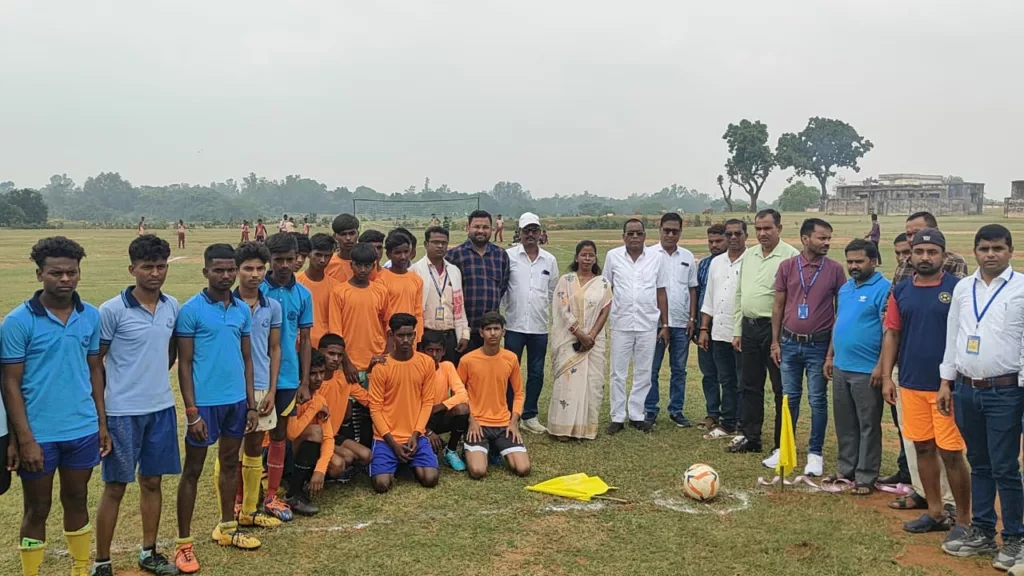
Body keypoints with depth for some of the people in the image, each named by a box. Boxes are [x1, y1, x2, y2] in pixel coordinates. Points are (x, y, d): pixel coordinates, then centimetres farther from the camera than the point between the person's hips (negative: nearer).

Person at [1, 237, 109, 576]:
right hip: (40, 435, -4)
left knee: (77, 501, 18)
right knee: (37, 510, 11)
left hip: (83, 430, 4)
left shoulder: (91, 316, 1)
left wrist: (102, 423, 8)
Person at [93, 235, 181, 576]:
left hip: (162, 408, 5)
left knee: (152, 481, 14)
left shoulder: (172, 306, 3)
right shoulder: (112, 310, -11)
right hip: (123, 412, -4)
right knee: (115, 486, 5)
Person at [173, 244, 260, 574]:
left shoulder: (243, 310, 6)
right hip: (205, 401, -5)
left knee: (230, 463, 17)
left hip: (236, 400, 5)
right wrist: (191, 411, -13)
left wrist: (251, 403, 8)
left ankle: (227, 528, 33)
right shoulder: (190, 310, -9)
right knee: (193, 470, 5)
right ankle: (183, 542, 15)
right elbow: (184, 364, -9)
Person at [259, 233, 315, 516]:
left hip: (288, 378, 3)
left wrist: (305, 382, 4)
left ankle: (271, 496, 24)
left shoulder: (303, 295, 2)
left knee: (279, 435, 12)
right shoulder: (256, 291, -8)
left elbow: (305, 339, 7)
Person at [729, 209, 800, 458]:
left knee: (782, 390, 1)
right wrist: (737, 330, 14)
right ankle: (750, 437, 26)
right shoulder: (748, 256, 12)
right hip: (749, 327, 7)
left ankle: (782, 445, 10)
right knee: (751, 386, 15)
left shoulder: (791, 256, -10)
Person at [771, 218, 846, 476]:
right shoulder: (787, 267, 0)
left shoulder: (835, 269, -3)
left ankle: (815, 453, 17)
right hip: (790, 343, 2)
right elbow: (778, 306, 6)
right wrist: (775, 342, 4)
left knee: (818, 400, 5)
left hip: (819, 345, -1)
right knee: (789, 397, 11)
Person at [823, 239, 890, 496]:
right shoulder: (845, 288, 13)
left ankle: (866, 477, 11)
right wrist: (830, 356, 16)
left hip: (866, 371, -8)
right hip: (841, 367, 8)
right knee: (844, 423, 16)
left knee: (868, 425, 3)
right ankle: (845, 469, 28)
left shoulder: (883, 288, -12)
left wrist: (881, 366, -19)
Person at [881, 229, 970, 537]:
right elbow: (892, 334, 9)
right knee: (923, 449, 13)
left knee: (951, 454, -1)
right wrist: (887, 377, 4)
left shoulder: (957, 288, -5)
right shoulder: (901, 291, 8)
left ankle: (964, 520, 13)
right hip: (911, 385, 5)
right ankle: (935, 513, 26)